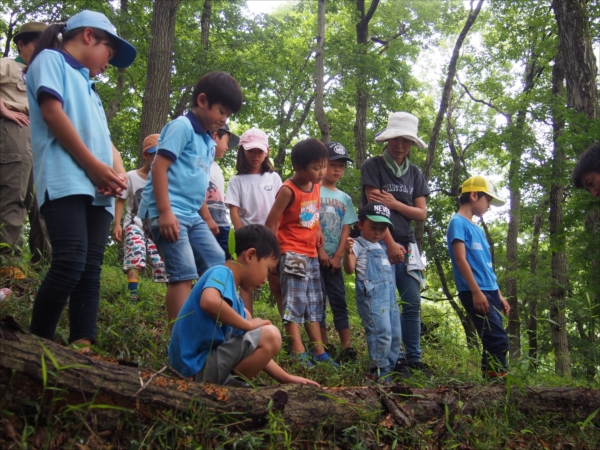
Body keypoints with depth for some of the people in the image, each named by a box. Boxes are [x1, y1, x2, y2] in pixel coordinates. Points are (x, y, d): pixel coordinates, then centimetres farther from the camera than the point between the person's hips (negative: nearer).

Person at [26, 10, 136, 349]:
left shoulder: (87, 87, 32)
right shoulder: (50, 59, 10)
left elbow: (105, 138, 24)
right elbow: (52, 112, -7)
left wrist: (118, 171, 1)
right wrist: (94, 165, -11)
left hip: (98, 189, 8)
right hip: (65, 180, -8)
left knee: (91, 269, -2)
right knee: (71, 263, -19)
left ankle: (83, 347, -4)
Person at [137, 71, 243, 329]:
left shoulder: (208, 142, 19)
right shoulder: (182, 126, -6)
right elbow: (159, 167, -15)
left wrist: (205, 217, 20)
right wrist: (165, 212, -21)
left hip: (192, 215, 10)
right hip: (168, 213, -9)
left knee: (218, 265, 10)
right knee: (183, 274, -13)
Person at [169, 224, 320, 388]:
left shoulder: (235, 299, 17)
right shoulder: (222, 273, -9)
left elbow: (256, 351, 22)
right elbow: (209, 301, -34)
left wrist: (287, 378, 17)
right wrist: (249, 325, -19)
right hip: (198, 367, -10)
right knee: (270, 336, -18)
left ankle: (226, 381, 9)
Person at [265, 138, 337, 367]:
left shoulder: (316, 186, 5)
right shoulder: (288, 190, -17)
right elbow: (271, 224, -15)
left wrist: (318, 229, 8)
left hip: (311, 254, 8)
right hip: (292, 253, -8)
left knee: (315, 304, 11)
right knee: (294, 302, -9)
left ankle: (318, 351, 18)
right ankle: (298, 352, -8)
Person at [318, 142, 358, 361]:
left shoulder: (345, 198, 13)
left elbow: (346, 229, 7)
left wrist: (338, 256, -4)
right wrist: (321, 251, -12)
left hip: (334, 258, 4)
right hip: (315, 255, -4)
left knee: (339, 300, 2)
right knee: (318, 299, -1)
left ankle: (347, 347, 1)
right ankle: (324, 347, 3)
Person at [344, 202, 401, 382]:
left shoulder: (381, 248, 24)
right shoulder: (358, 245, -1)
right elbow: (349, 269, -12)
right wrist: (348, 251, -28)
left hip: (390, 295, 9)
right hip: (372, 295, -9)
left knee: (395, 334, 10)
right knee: (381, 332, -16)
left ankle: (390, 367, 20)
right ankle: (378, 370, -5)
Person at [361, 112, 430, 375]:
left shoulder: (415, 174, 15)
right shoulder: (373, 166, 0)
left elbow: (421, 214, 10)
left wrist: (394, 203, -7)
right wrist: (390, 244, -14)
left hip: (407, 244, 5)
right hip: (380, 244, -5)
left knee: (413, 304, 2)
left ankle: (414, 359, 9)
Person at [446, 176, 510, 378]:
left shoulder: (477, 229, 21)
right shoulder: (458, 222, -5)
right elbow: (460, 259, -14)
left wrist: (498, 295, 20)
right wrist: (476, 291, -20)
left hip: (489, 292, 9)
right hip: (475, 293, -9)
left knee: (493, 341, 7)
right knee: (498, 339, -15)